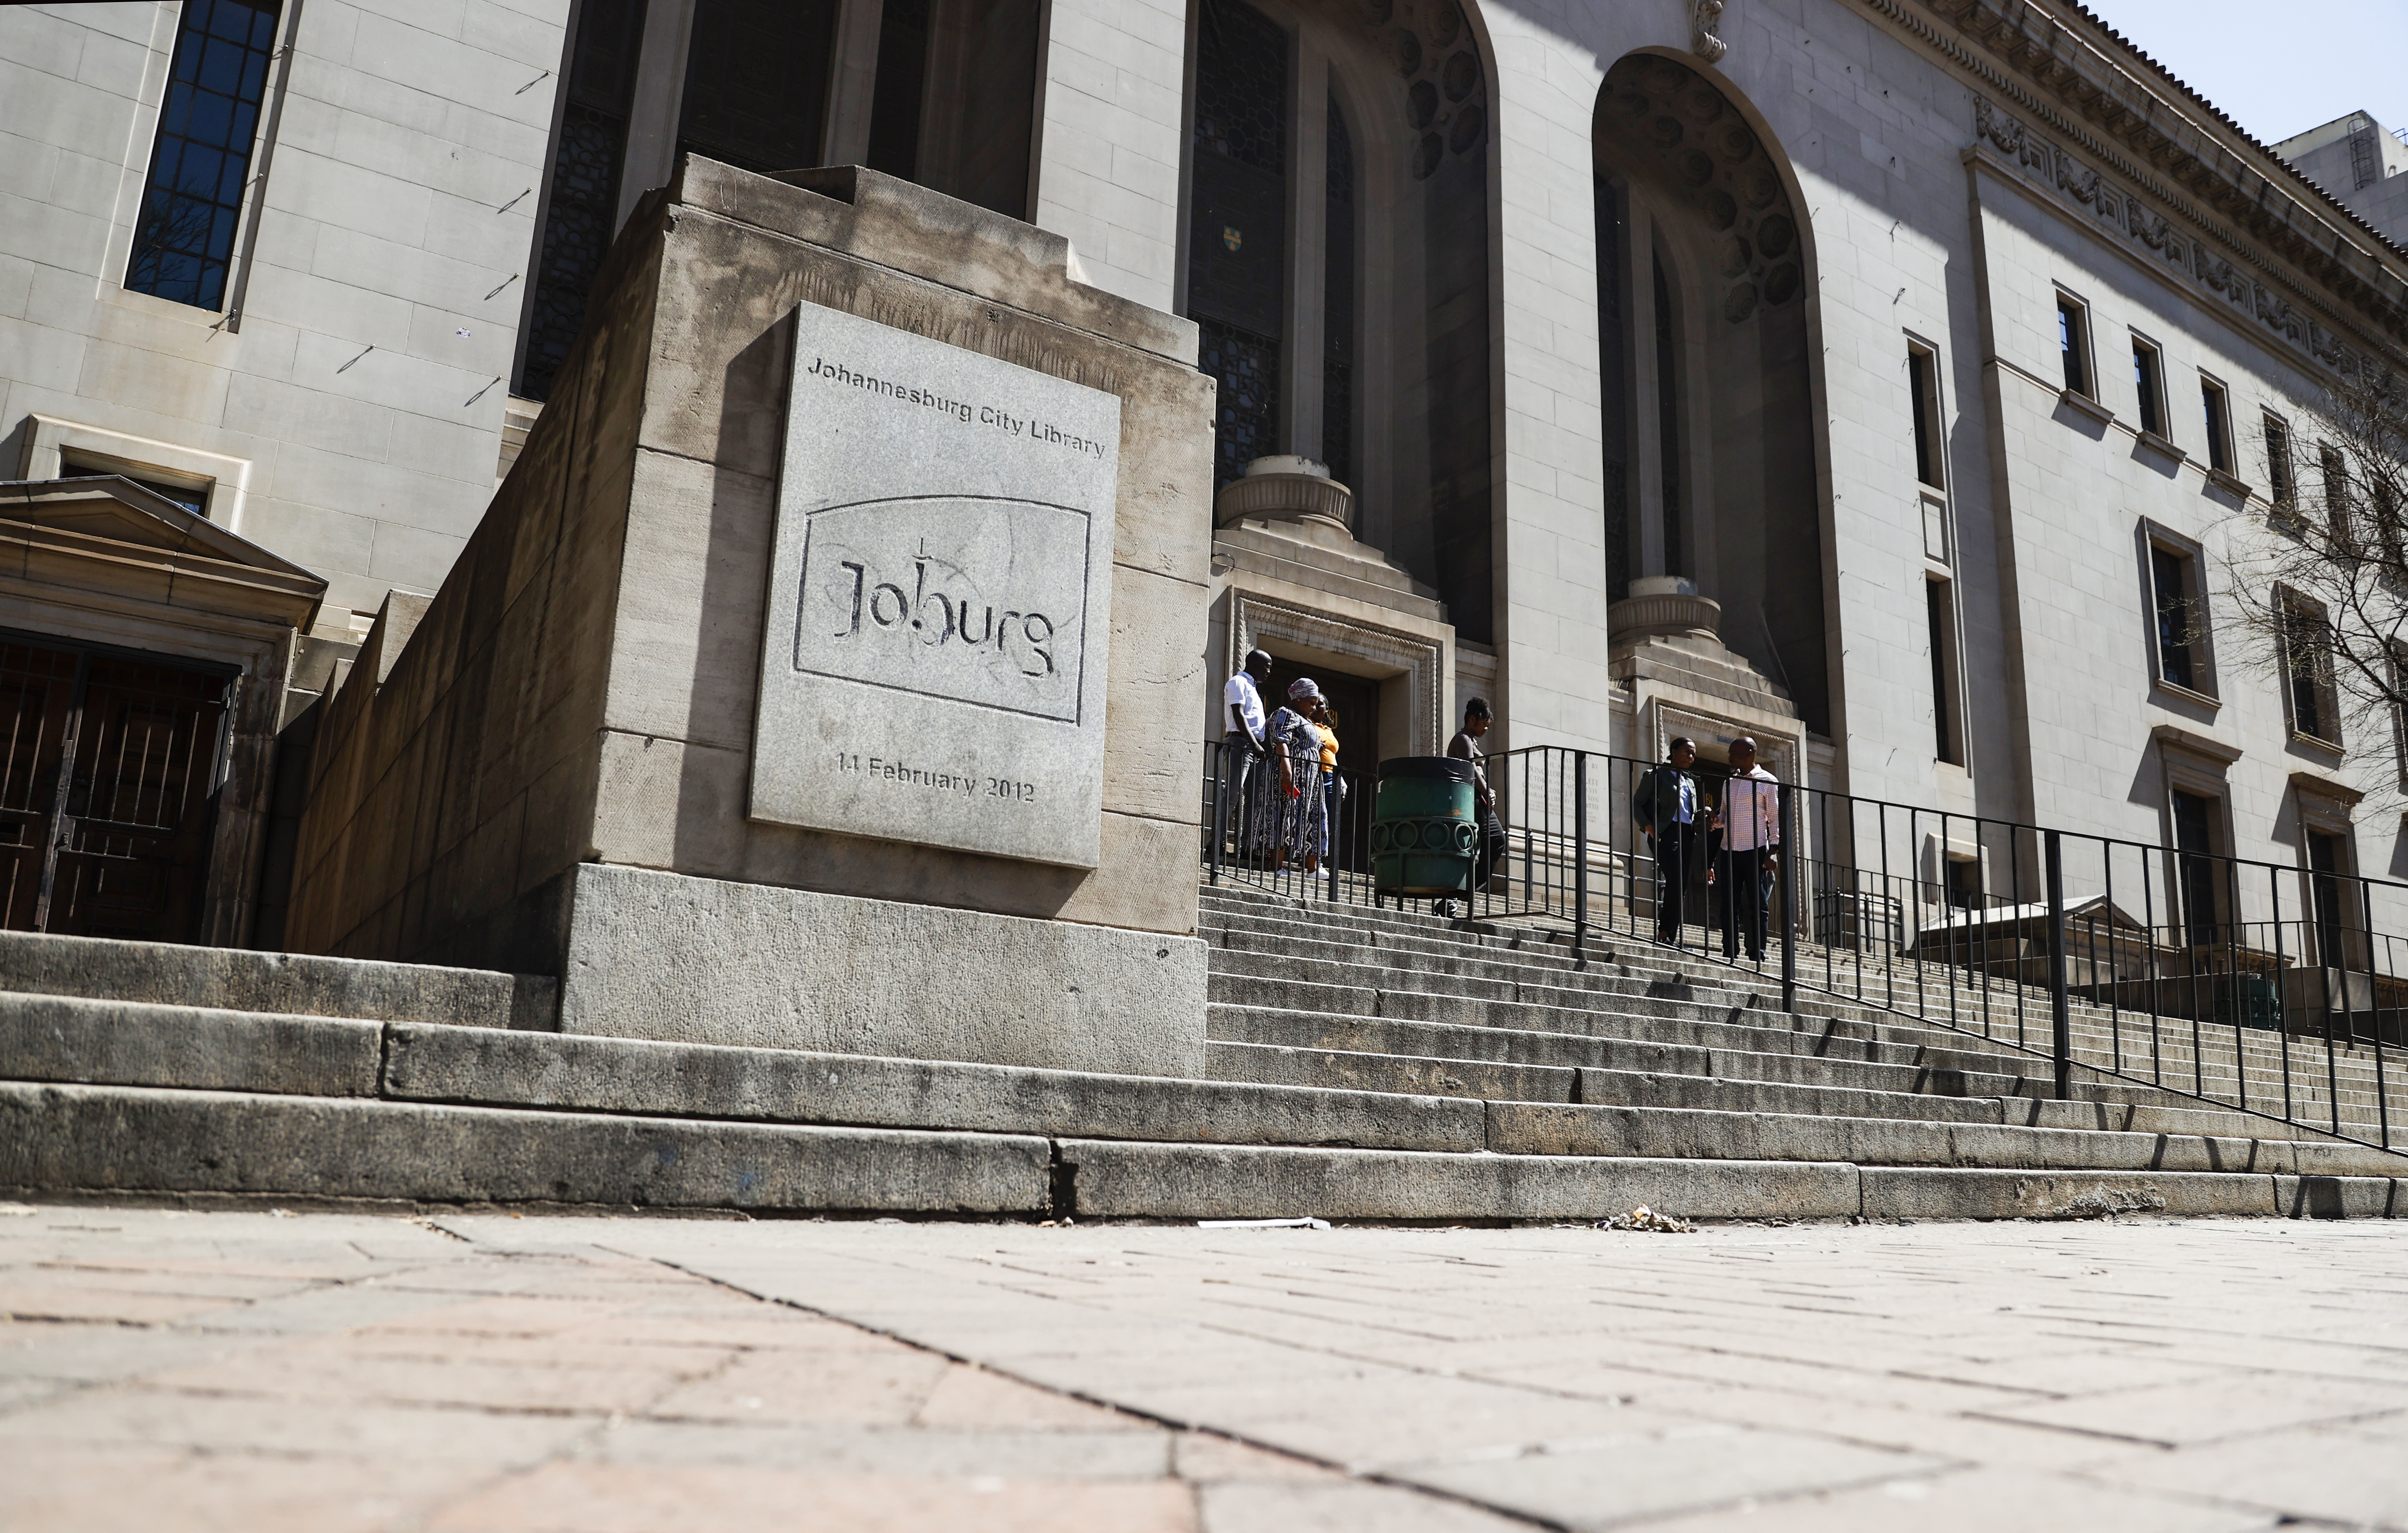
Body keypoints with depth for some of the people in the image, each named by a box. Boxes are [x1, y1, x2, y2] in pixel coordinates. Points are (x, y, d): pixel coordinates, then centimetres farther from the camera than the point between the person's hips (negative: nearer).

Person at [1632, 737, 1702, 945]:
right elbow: (1637, 804, -2)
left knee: (1682, 887, 1)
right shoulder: (1656, 774, 4)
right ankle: (1665, 934, -18)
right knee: (1676, 882, -19)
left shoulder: (1690, 781, 24)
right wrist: (1649, 828, -15)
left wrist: (1703, 815, 3)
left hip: (1687, 835, 7)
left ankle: (1670, 936, 4)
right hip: (1666, 832, -7)